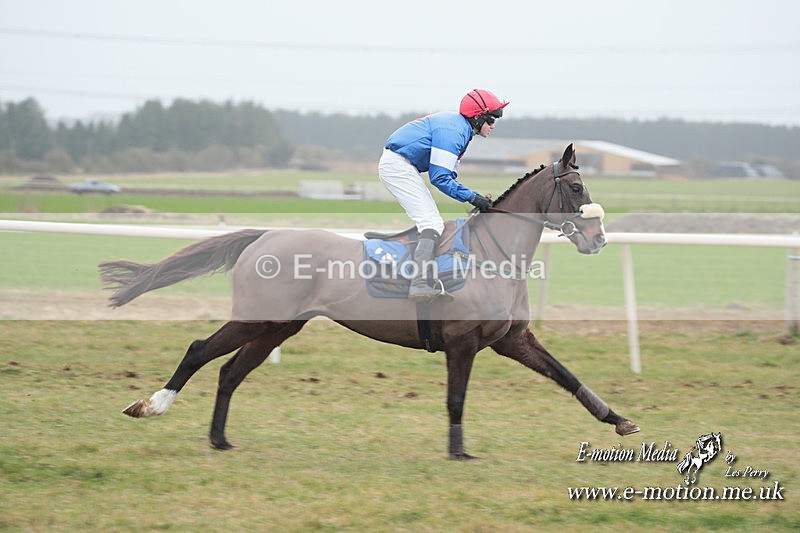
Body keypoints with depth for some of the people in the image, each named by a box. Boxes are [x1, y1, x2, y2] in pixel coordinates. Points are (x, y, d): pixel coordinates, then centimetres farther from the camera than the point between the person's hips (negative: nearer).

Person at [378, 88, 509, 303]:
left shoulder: (460, 128, 14)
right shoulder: (453, 130, -19)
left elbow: (448, 175, 12)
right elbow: (439, 178, -23)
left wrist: (477, 198, 0)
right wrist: (472, 197, -19)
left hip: (395, 165, 11)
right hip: (398, 165, -11)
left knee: (431, 222, 17)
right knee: (432, 223, -17)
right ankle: (420, 285, -30)